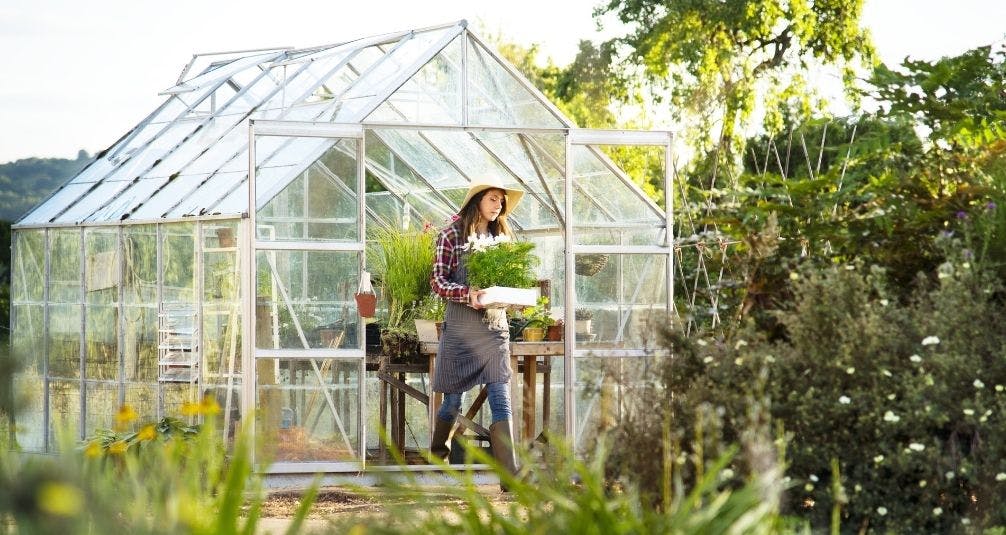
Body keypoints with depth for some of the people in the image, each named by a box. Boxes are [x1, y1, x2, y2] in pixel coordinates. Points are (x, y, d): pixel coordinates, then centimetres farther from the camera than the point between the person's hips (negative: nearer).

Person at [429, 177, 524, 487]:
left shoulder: (501, 236, 12)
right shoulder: (452, 235, -2)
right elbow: (437, 282, -6)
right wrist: (467, 294, -23)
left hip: (495, 327, 3)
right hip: (460, 327, -3)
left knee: (501, 401, -7)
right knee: (453, 400, 7)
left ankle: (509, 475, -13)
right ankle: (437, 459, 32)